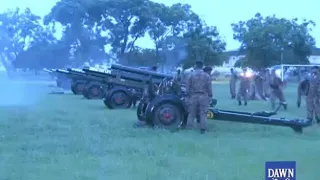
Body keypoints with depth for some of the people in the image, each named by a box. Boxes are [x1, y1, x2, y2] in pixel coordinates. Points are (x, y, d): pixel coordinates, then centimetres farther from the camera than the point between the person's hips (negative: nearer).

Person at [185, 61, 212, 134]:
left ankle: (188, 128, 10)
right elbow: (209, 88, 1)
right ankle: (202, 129, 4)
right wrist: (210, 96, 9)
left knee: (191, 113, 8)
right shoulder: (206, 76, 1)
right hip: (203, 97, -1)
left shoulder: (191, 75, 1)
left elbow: (188, 88, 1)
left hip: (193, 96, 1)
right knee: (203, 114, 5)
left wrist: (187, 95, 11)